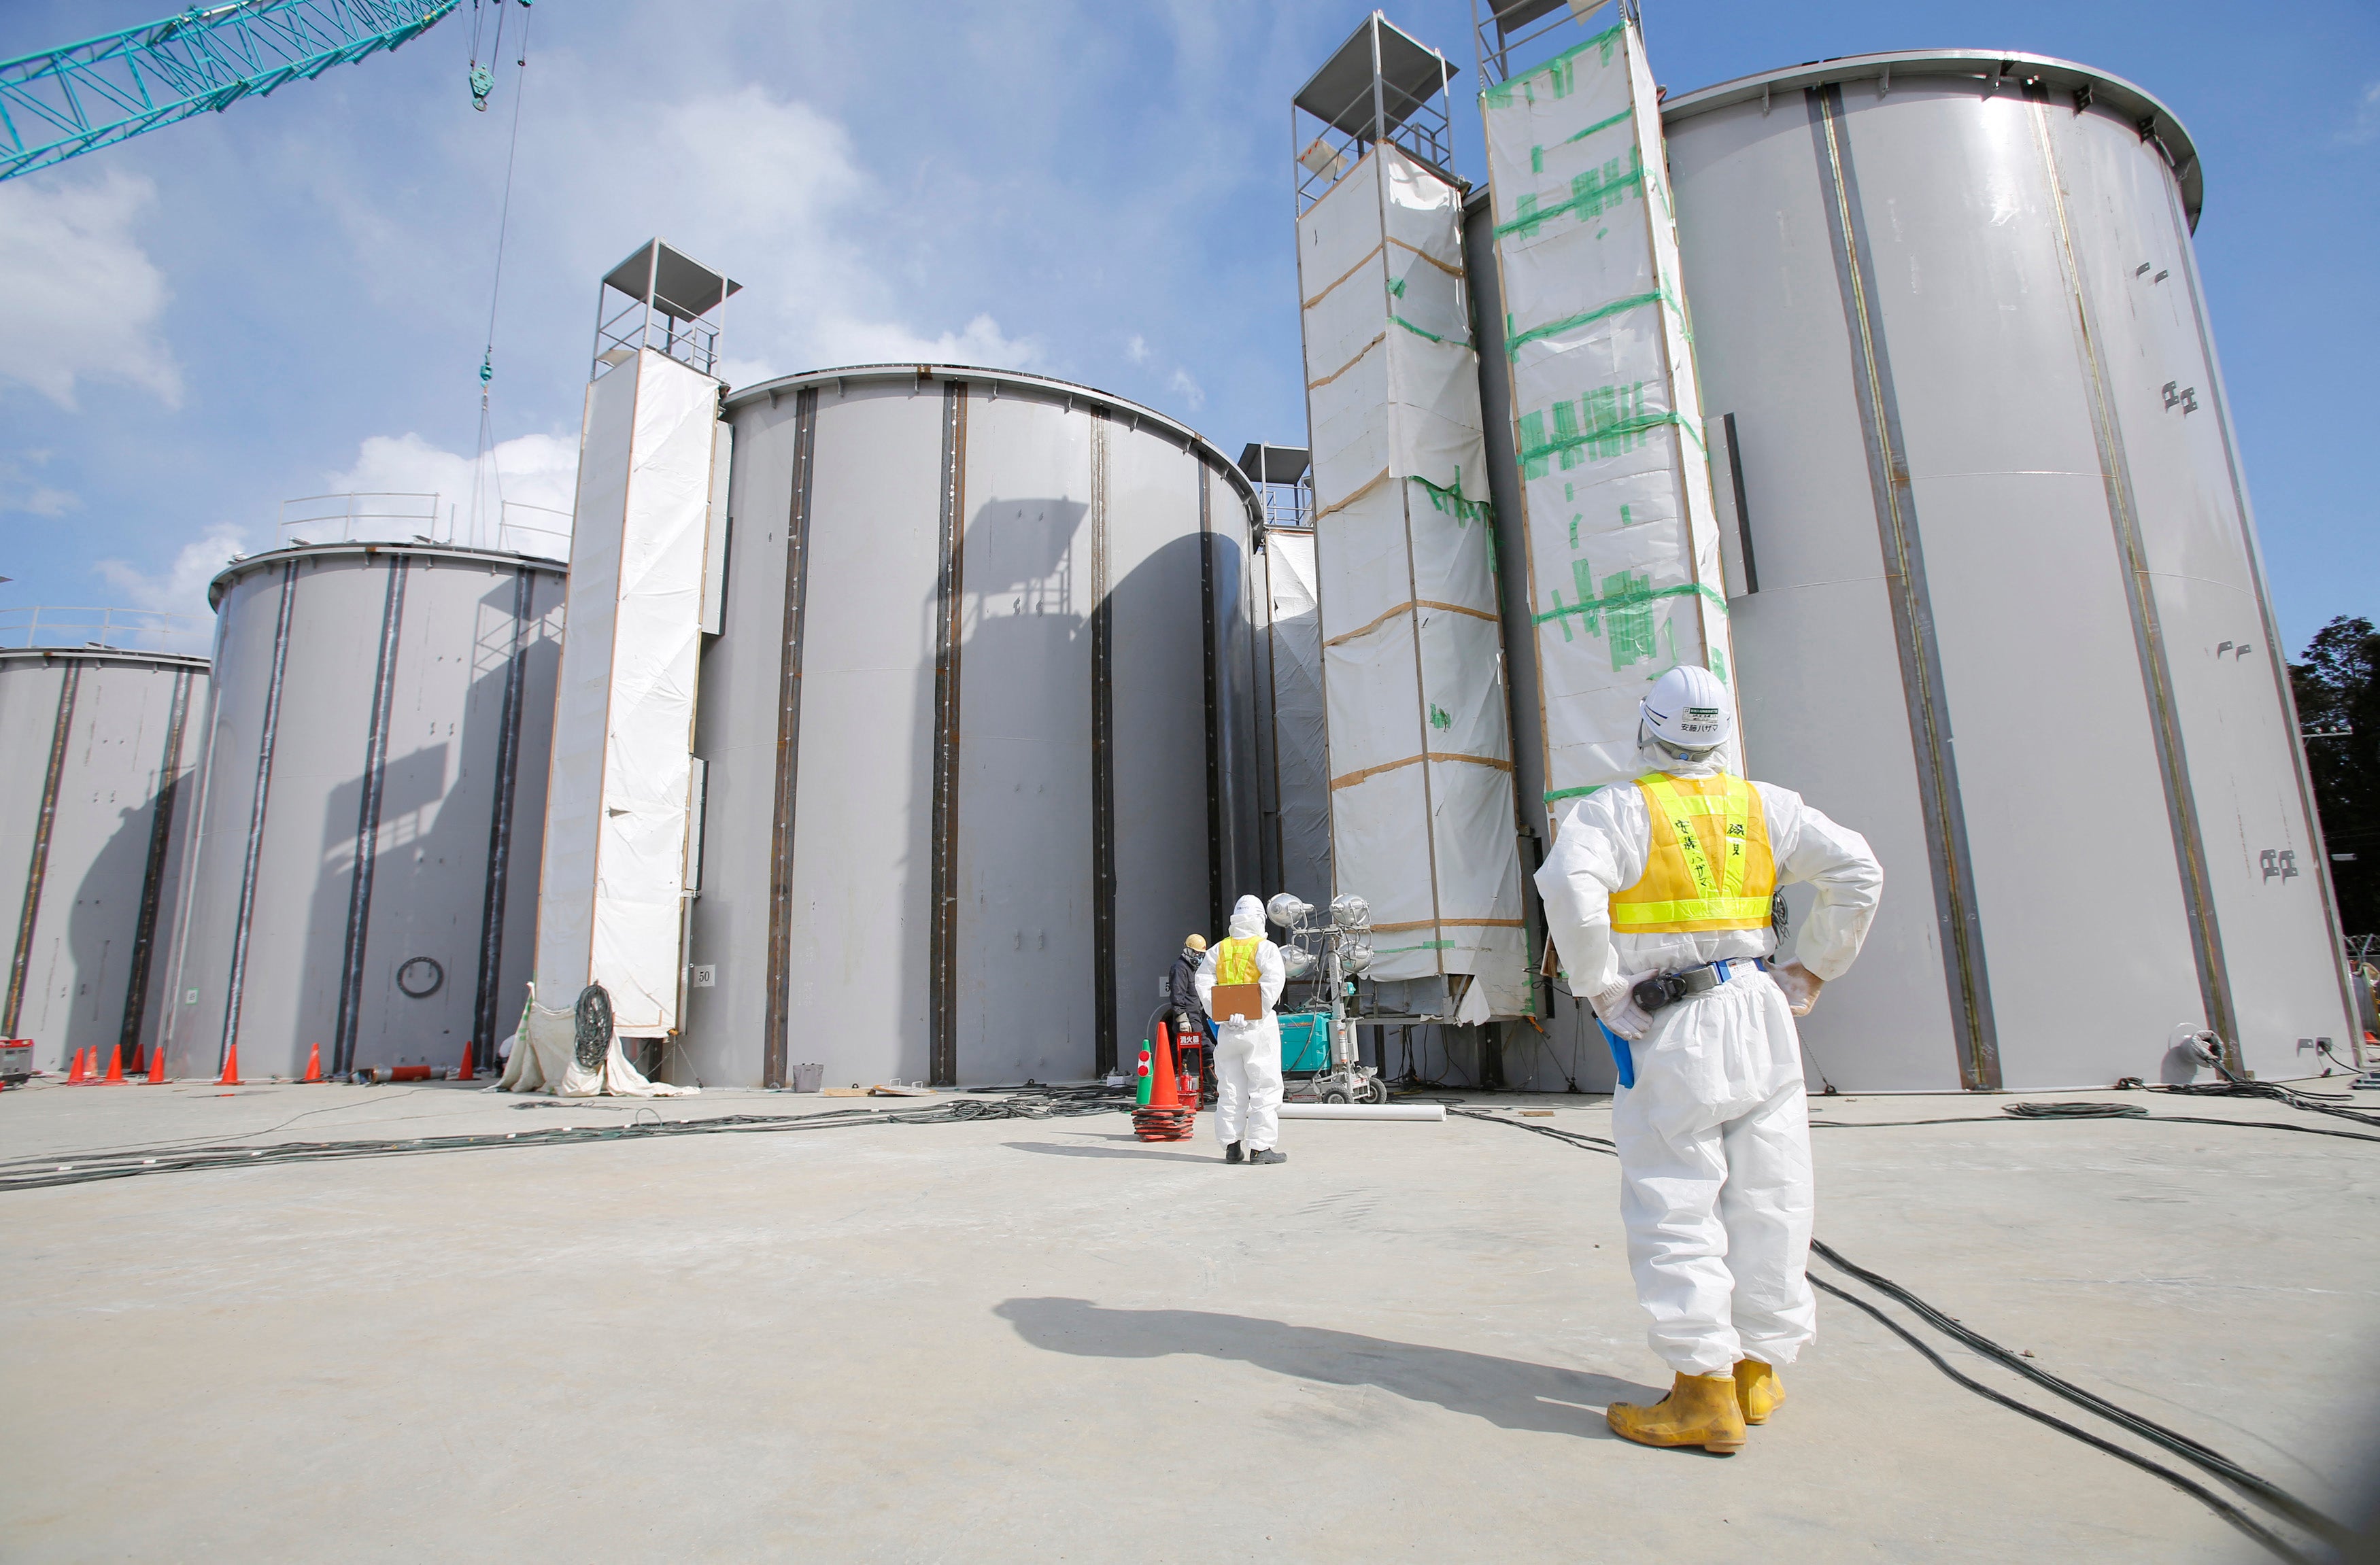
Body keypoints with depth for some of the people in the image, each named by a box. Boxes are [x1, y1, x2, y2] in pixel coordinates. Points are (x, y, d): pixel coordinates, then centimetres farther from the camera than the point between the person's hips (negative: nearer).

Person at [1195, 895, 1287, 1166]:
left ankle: (1231, 1146, 14)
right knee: (1264, 1087, 1)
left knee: (1229, 1089, 11)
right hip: (1258, 1026, -4)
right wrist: (1258, 1010, -16)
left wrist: (1217, 1013, -6)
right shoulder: (1265, 948, -3)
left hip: (1227, 1028, 4)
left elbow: (1203, 980, -2)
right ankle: (1260, 1147, 0)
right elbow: (1273, 980, -19)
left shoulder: (1219, 949, 9)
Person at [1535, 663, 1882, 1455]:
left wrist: (1604, 992, -14)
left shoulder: (1618, 808, -7)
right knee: (1767, 1201, 13)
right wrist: (1810, 973, 9)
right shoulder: (1764, 806, 8)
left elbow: (1570, 886, -23)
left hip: (1668, 1031, -5)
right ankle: (1758, 1369, 25)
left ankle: (1705, 1390, 3)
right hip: (1759, 1014, 5)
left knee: (1676, 1208, 1)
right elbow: (1858, 871, 6)